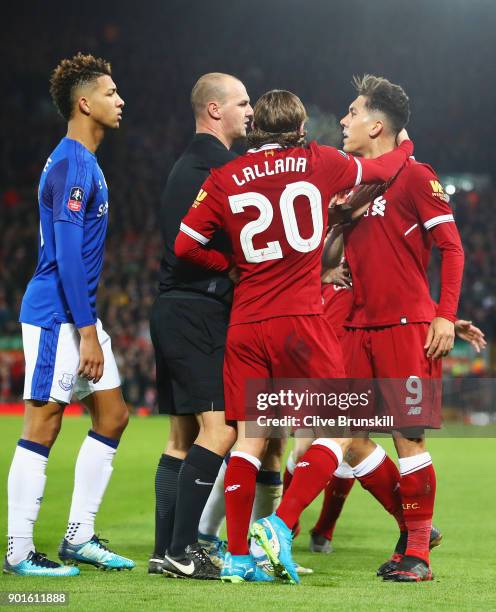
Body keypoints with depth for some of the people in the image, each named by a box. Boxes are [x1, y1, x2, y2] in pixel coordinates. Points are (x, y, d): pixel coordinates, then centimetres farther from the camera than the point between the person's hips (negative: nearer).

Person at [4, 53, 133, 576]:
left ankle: (79, 537, 17)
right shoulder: (71, 165, -15)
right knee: (43, 425, -6)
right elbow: (67, 254, -20)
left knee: (111, 416, 11)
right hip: (57, 315, -10)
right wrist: (87, 331, -21)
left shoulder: (84, 163, 16)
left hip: (79, 316, 10)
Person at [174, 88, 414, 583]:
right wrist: (404, 145, 43)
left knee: (250, 441, 7)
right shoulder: (320, 163, 4)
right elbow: (383, 169, 21)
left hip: (243, 325, 4)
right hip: (300, 320, -3)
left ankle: (237, 556, 5)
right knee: (339, 429, 5)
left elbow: (185, 246, 2)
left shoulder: (224, 179, 6)